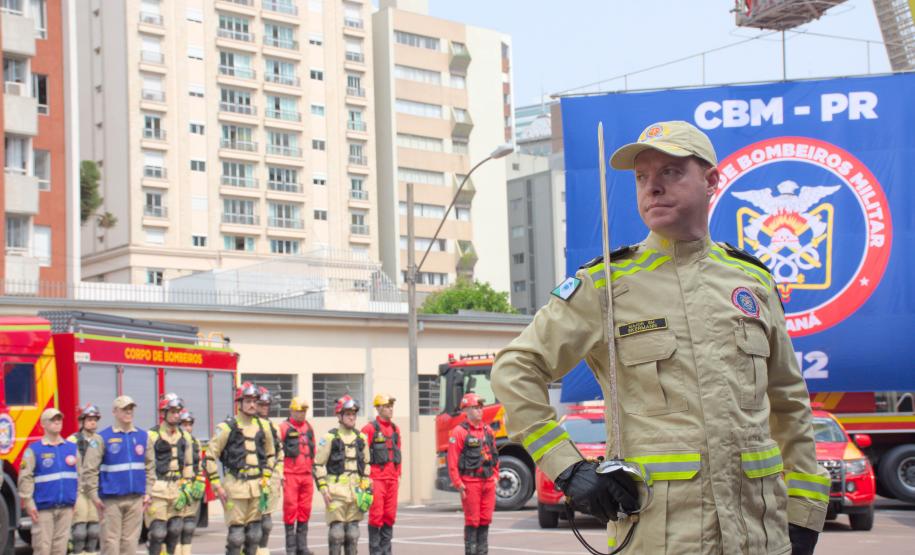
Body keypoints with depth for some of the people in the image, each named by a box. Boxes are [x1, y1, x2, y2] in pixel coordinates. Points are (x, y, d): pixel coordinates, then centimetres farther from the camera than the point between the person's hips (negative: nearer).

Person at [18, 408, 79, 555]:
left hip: (66, 508, 4)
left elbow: (79, 476, 15)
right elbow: (25, 478, -5)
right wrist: (28, 503, -11)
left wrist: (78, 501, 9)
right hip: (43, 508, -4)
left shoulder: (72, 448, 12)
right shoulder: (34, 449, -1)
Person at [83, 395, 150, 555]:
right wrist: (94, 496, -9)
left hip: (136, 499, 4)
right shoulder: (103, 437, -1)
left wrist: (148, 493, 6)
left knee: (130, 540, 6)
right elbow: (90, 469, -4)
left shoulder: (143, 436, 10)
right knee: (110, 541, -3)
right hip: (111, 499, -3)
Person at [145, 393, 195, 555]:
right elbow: (146, 466, -7)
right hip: (158, 489, -5)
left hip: (177, 489, 6)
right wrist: (146, 493, -10)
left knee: (175, 530, 8)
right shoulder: (152, 436, -4)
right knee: (157, 531, -7)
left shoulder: (185, 437, 13)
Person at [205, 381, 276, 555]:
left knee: (254, 533, 9)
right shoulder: (227, 427, -6)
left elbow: (270, 455, 22)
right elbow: (210, 456, -5)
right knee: (236, 532, -6)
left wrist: (266, 481, 12)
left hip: (257, 487, 5)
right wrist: (217, 485, -8)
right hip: (236, 485, -5)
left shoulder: (262, 427, 9)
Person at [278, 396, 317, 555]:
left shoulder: (308, 428, 15)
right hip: (290, 475, -5)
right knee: (290, 509, -3)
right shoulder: (283, 428, -3)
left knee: (305, 510, 7)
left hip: (306, 475, 5)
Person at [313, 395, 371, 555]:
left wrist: (366, 488, 12)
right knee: (336, 528, -7)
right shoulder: (330, 438, -4)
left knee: (353, 528, 7)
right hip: (336, 489, -5)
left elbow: (366, 464, 19)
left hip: (356, 491, 5)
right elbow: (318, 465, -4)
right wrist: (323, 489, -10)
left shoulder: (361, 438, 11)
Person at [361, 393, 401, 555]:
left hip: (392, 479, 6)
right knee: (376, 515, -5)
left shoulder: (395, 429, 14)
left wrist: (398, 474, 14)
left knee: (390, 516, 7)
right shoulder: (370, 429, -6)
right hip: (376, 479, -6)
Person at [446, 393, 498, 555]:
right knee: (472, 521, -3)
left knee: (485, 520, 9)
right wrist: (458, 485, -14)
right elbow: (452, 461, -12)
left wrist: (495, 476, 13)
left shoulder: (487, 430, 14)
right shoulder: (459, 432, -8)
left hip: (488, 482, 6)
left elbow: (494, 455, 21)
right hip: (470, 483, -6)